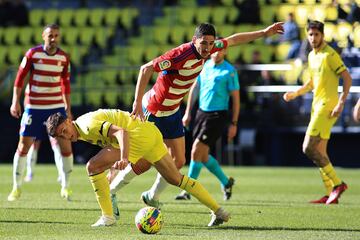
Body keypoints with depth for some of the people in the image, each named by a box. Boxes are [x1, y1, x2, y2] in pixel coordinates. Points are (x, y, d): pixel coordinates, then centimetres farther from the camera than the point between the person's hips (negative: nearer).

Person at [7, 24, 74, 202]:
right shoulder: (33, 54, -6)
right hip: (33, 107, -2)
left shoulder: (63, 57, 3)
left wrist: (68, 108, 12)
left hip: (57, 107, 2)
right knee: (24, 146, -2)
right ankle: (16, 188, 10)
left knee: (65, 146, -4)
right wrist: (16, 101, -9)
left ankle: (65, 187, 10)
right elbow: (20, 77, -3)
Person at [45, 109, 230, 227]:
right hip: (151, 131, 11)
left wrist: (124, 159, -41)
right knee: (175, 178, 19)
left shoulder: (88, 125, -16)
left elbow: (121, 132, -27)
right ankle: (218, 211, 22)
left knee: (93, 166, -10)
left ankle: (107, 216, -5)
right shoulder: (82, 132, 15)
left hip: (139, 134, -11)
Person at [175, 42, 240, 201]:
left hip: (217, 115, -6)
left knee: (196, 151, -13)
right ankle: (226, 182, 29)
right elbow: (195, 88, 17)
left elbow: (236, 98, -6)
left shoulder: (229, 71, -8)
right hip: (202, 112, 7)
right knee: (202, 155, 10)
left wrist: (234, 124, -9)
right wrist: (188, 112, 13)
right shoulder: (204, 66, 8)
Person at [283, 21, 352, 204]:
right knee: (320, 152, 8)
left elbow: (347, 79, -14)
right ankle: (331, 194, 11)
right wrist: (295, 93, 16)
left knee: (309, 148, -14)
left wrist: (341, 104, -21)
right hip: (317, 105, 9)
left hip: (327, 106, -9)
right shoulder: (312, 56, 15)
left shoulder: (330, 55, -12)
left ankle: (337, 183, -9)